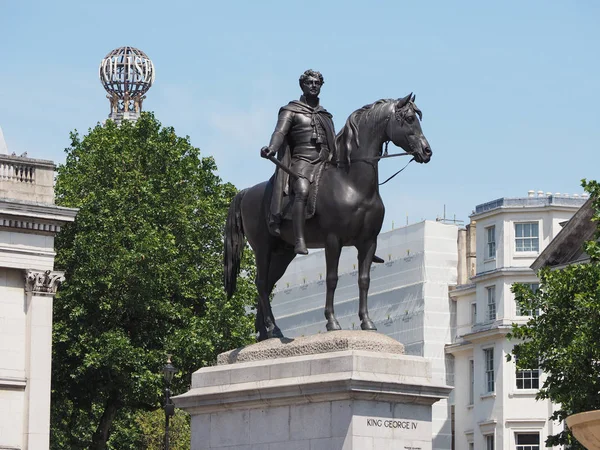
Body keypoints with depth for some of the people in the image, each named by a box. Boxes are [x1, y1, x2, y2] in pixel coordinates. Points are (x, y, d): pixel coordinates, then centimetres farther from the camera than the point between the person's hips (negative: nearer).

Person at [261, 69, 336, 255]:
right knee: (302, 192, -33)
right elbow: (280, 132, -7)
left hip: (325, 162, 5)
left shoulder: (325, 114, 27)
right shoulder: (291, 111, 10)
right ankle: (299, 241, -42)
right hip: (302, 161, -5)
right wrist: (272, 148, -27)